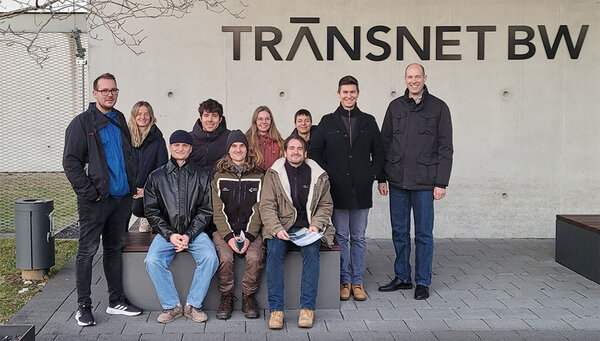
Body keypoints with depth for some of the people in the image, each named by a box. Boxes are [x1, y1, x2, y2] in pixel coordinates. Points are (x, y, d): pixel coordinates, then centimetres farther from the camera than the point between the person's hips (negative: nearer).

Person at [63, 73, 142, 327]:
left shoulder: (120, 120, 15)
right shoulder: (82, 123, -5)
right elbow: (70, 162, -10)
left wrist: (132, 186, 10)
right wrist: (89, 192, -15)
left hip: (122, 198, 6)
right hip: (95, 200, -6)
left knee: (114, 249, 14)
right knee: (87, 251, 0)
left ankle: (116, 301, 23)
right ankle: (83, 306, 9)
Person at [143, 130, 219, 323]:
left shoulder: (201, 176, 8)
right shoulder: (156, 177, 9)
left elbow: (206, 210, 3)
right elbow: (152, 211, 4)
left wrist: (189, 235, -11)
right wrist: (170, 234, -10)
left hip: (194, 231, 0)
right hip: (166, 232, 1)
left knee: (210, 257, -27)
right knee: (152, 260, -26)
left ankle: (193, 304, -12)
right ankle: (171, 306, -10)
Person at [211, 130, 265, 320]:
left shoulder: (257, 177, 10)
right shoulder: (219, 177, 9)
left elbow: (257, 210, 3)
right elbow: (218, 211, 1)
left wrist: (249, 236, -11)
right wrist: (229, 236, -13)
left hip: (251, 230, 0)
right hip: (224, 230, 0)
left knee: (254, 257, -28)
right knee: (225, 258, -28)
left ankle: (248, 297, -7)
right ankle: (226, 298, -7)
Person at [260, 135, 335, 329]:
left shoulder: (318, 175, 8)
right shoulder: (273, 174, 5)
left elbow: (326, 205, 11)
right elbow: (267, 206, -1)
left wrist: (316, 225, -7)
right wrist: (277, 229, -16)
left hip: (308, 227, 0)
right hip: (281, 226, 0)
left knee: (311, 251, -30)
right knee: (274, 251, -30)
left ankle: (307, 308, -24)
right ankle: (276, 309, -25)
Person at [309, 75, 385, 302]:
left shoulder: (368, 122, 8)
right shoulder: (328, 122, 5)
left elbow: (379, 153, 13)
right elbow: (314, 152, 5)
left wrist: (371, 174, 1)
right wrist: (327, 175, -3)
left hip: (361, 190, 1)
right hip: (337, 190, -1)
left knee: (358, 238, 8)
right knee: (340, 237, 5)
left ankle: (357, 281, 18)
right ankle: (344, 281, 15)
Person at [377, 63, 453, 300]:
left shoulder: (438, 107, 1)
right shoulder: (395, 107, 10)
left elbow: (445, 148, -2)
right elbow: (384, 143, 11)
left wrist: (441, 183, -8)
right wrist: (381, 177, 5)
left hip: (424, 182, -3)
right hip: (397, 181, 3)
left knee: (424, 233, 4)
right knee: (399, 232, 10)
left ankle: (423, 282, 14)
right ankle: (402, 278, 23)